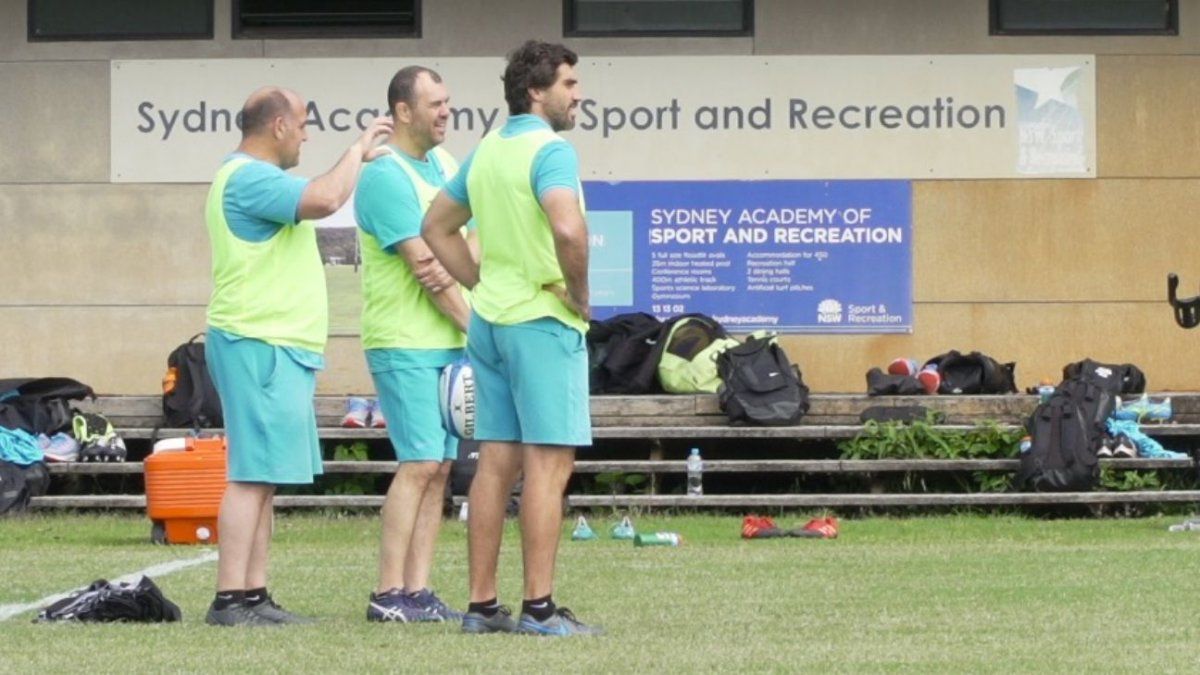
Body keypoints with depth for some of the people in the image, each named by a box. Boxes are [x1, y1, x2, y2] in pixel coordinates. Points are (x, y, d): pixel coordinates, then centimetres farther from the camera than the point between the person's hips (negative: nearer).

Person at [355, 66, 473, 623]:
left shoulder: (443, 164, 14)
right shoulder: (385, 177, -12)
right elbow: (426, 267, -15)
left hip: (450, 342, 8)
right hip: (406, 342, -8)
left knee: (439, 467, 5)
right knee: (420, 464, -12)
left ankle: (418, 589, 6)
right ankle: (388, 594, -10)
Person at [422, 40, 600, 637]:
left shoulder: (486, 151, 14)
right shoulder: (549, 150, -13)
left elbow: (437, 227, 23)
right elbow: (568, 229, -29)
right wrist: (579, 294, -14)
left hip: (489, 320, 8)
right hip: (543, 320, -8)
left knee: (496, 463, 9)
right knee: (548, 463, -7)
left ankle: (481, 604, 9)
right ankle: (538, 607, -10)